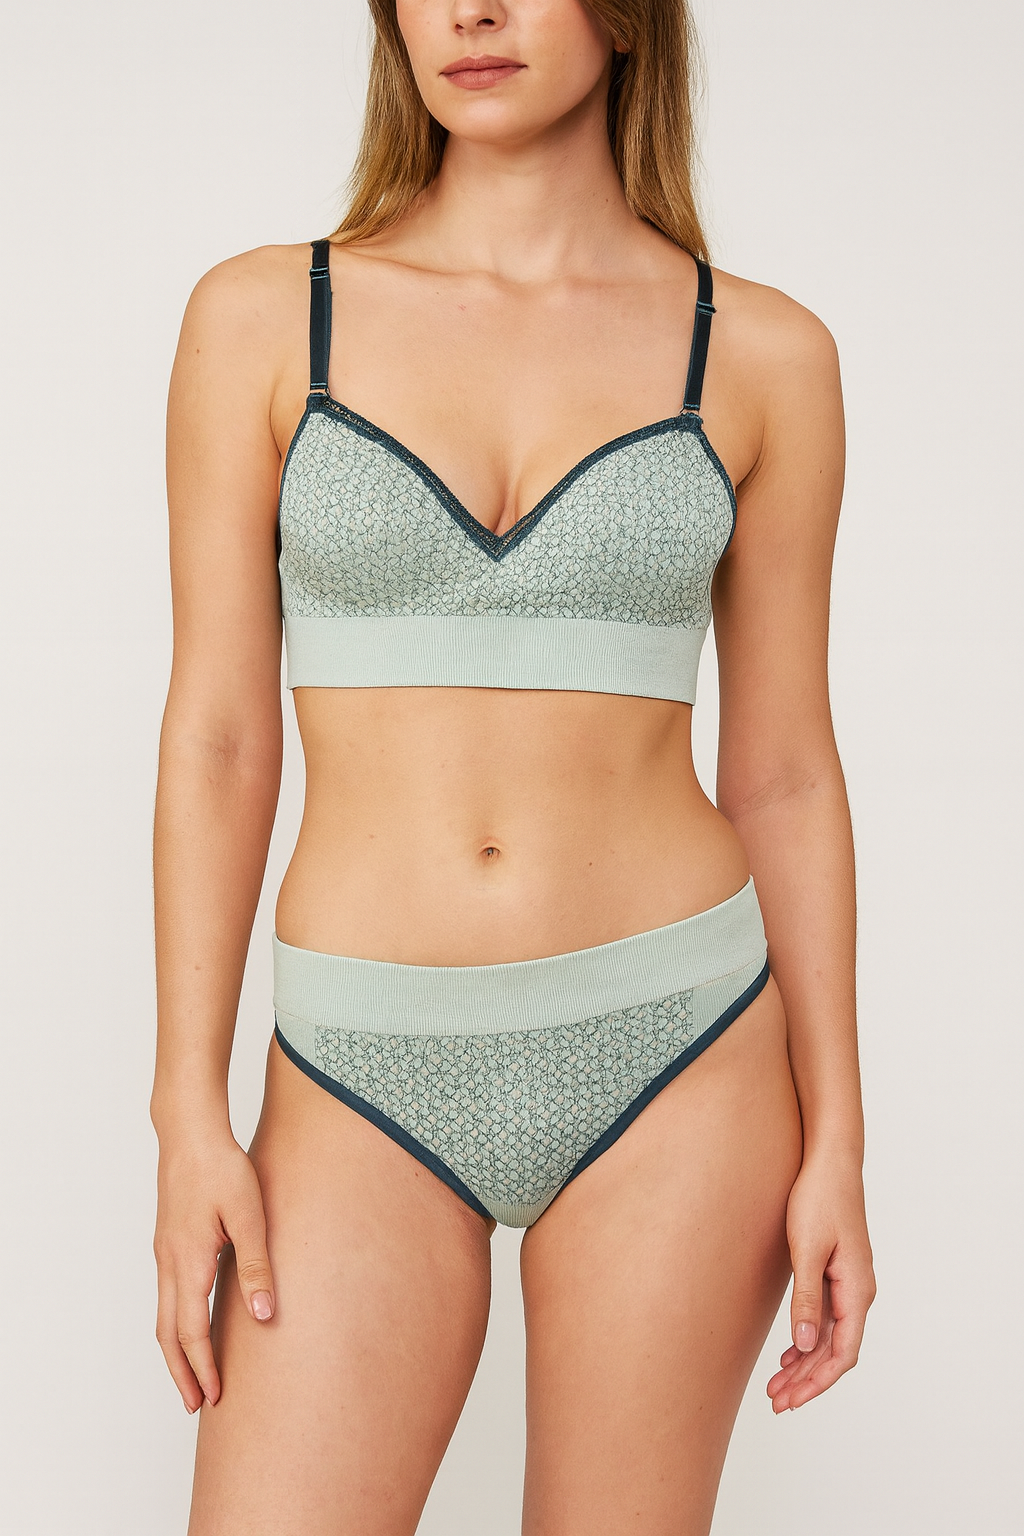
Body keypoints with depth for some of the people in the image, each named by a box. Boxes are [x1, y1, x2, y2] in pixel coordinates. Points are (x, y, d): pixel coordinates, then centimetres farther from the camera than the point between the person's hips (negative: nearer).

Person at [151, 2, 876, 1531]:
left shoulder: (760, 355, 1)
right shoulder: (261, 318, 1)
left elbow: (782, 772, 4)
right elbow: (217, 735, 0)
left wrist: (836, 1141, 2)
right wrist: (190, 1116, -4)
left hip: (673, 1053, 0)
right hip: (371, 1083, 0)